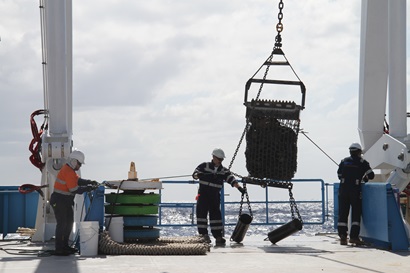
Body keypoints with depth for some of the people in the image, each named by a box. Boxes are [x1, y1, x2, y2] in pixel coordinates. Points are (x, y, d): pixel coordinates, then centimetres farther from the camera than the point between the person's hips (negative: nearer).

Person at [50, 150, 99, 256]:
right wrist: (88, 188, -16)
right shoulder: (68, 172, -21)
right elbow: (74, 189, -23)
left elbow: (78, 180, 14)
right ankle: (59, 249, -5)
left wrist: (90, 182, 1)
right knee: (62, 224, -8)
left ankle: (65, 245, 24)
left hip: (65, 201, 11)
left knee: (69, 222, 16)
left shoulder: (70, 170, 12)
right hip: (59, 201, -11)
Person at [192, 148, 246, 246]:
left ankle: (218, 236, 5)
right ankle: (203, 234, -6)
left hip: (215, 196, 3)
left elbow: (231, 180, -3)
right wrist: (199, 175, -31)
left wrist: (239, 187, -18)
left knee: (216, 214, 2)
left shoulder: (224, 171, 8)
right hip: (203, 194, -2)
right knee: (201, 212, -10)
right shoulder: (204, 166, 1)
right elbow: (195, 174, -7)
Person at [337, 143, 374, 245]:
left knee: (343, 214, 5)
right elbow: (371, 175, 0)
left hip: (343, 190, 3)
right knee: (356, 214, 4)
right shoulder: (362, 162, 2)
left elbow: (339, 175, 19)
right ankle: (354, 236, -2)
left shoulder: (344, 162, 13)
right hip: (355, 191, -3)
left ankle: (342, 236, -2)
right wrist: (364, 178, 20)